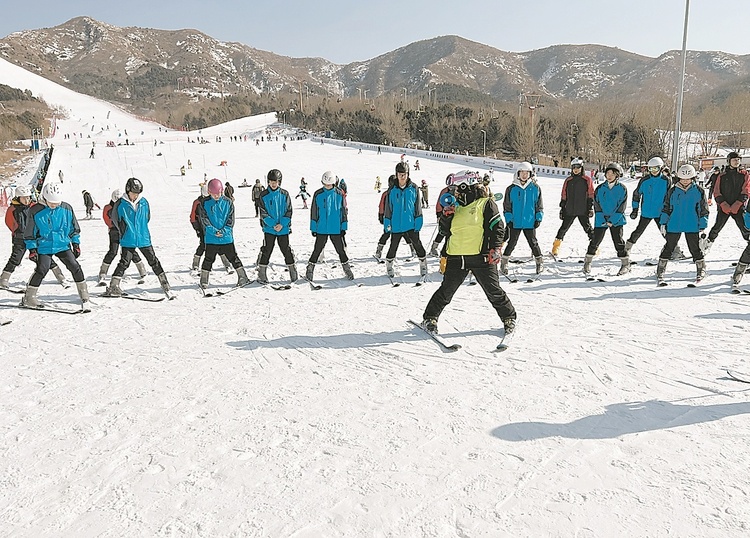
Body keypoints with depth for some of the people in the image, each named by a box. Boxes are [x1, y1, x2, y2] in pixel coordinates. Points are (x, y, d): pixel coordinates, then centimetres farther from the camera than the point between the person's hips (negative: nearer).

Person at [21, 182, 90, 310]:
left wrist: (76, 244, 9)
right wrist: (32, 249, -3)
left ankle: (84, 298, -2)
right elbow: (29, 232, 0)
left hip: (63, 245, 2)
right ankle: (28, 297, 10)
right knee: (41, 270, -11)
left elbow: (74, 227, 11)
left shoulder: (66, 208, -1)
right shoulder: (36, 211, -8)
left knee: (75, 267, -9)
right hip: (44, 247, -2)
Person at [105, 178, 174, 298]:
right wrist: (125, 232, 9)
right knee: (124, 263, -5)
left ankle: (165, 286, 12)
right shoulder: (120, 204, -5)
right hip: (128, 241, -3)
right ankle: (113, 287, 2)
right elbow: (115, 219, 7)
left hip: (144, 239, 3)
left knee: (154, 261, 5)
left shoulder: (144, 202, 2)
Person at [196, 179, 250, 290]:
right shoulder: (204, 203, 0)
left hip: (226, 237, 0)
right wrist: (214, 231, -16)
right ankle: (204, 281, 18)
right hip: (211, 238, 0)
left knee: (233, 257, 7)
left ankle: (243, 277, 12)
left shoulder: (228, 202, 1)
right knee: (209, 259, 8)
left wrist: (224, 231, -14)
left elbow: (231, 219, 0)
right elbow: (204, 219, -5)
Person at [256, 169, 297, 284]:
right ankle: (262, 274, 8)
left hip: (284, 228, 1)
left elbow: (288, 212, 0)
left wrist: (282, 224, -12)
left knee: (286, 250, 6)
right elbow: (263, 213, -4)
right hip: (269, 228, -1)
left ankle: (293, 271, 19)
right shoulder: (264, 195, 0)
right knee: (266, 251, 1)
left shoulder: (285, 194, 2)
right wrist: (273, 224, -14)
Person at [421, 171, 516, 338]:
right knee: (446, 291, 6)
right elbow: (446, 232, 19)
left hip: (481, 257, -4)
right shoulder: (456, 208, 17)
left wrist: (495, 248, -14)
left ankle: (509, 319, 21)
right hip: (456, 258, 4)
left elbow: (497, 227, -4)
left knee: (494, 291, 3)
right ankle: (430, 318, 19)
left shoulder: (486, 204, 1)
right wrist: (446, 216, 3)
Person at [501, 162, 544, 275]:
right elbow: (506, 206, 3)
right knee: (512, 243, 4)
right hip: (515, 222, 0)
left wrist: (538, 218, 0)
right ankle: (504, 263, 15)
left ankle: (539, 262, 20)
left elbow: (539, 205, 7)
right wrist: (508, 219, -3)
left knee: (533, 243, 7)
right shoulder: (511, 189, 0)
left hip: (530, 222, 0)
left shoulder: (535, 188, 2)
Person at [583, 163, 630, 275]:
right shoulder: (600, 189, 2)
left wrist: (612, 221, -12)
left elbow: (621, 207, -5)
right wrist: (603, 219, -8)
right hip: (601, 220, 1)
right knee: (595, 241, 3)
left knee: (618, 242, -4)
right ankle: (588, 262, 19)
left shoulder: (622, 189, -2)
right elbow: (597, 206, 1)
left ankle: (626, 264, 9)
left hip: (617, 220, -1)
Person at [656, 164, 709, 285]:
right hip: (674, 226, 0)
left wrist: (702, 227, 3)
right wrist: (663, 223, 4)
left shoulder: (699, 191, 1)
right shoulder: (672, 191, 1)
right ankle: (659, 273, 6)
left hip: (692, 226, 0)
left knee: (695, 248, 8)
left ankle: (701, 270, 29)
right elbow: (666, 208, 9)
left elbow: (704, 210, 5)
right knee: (668, 248, 2)